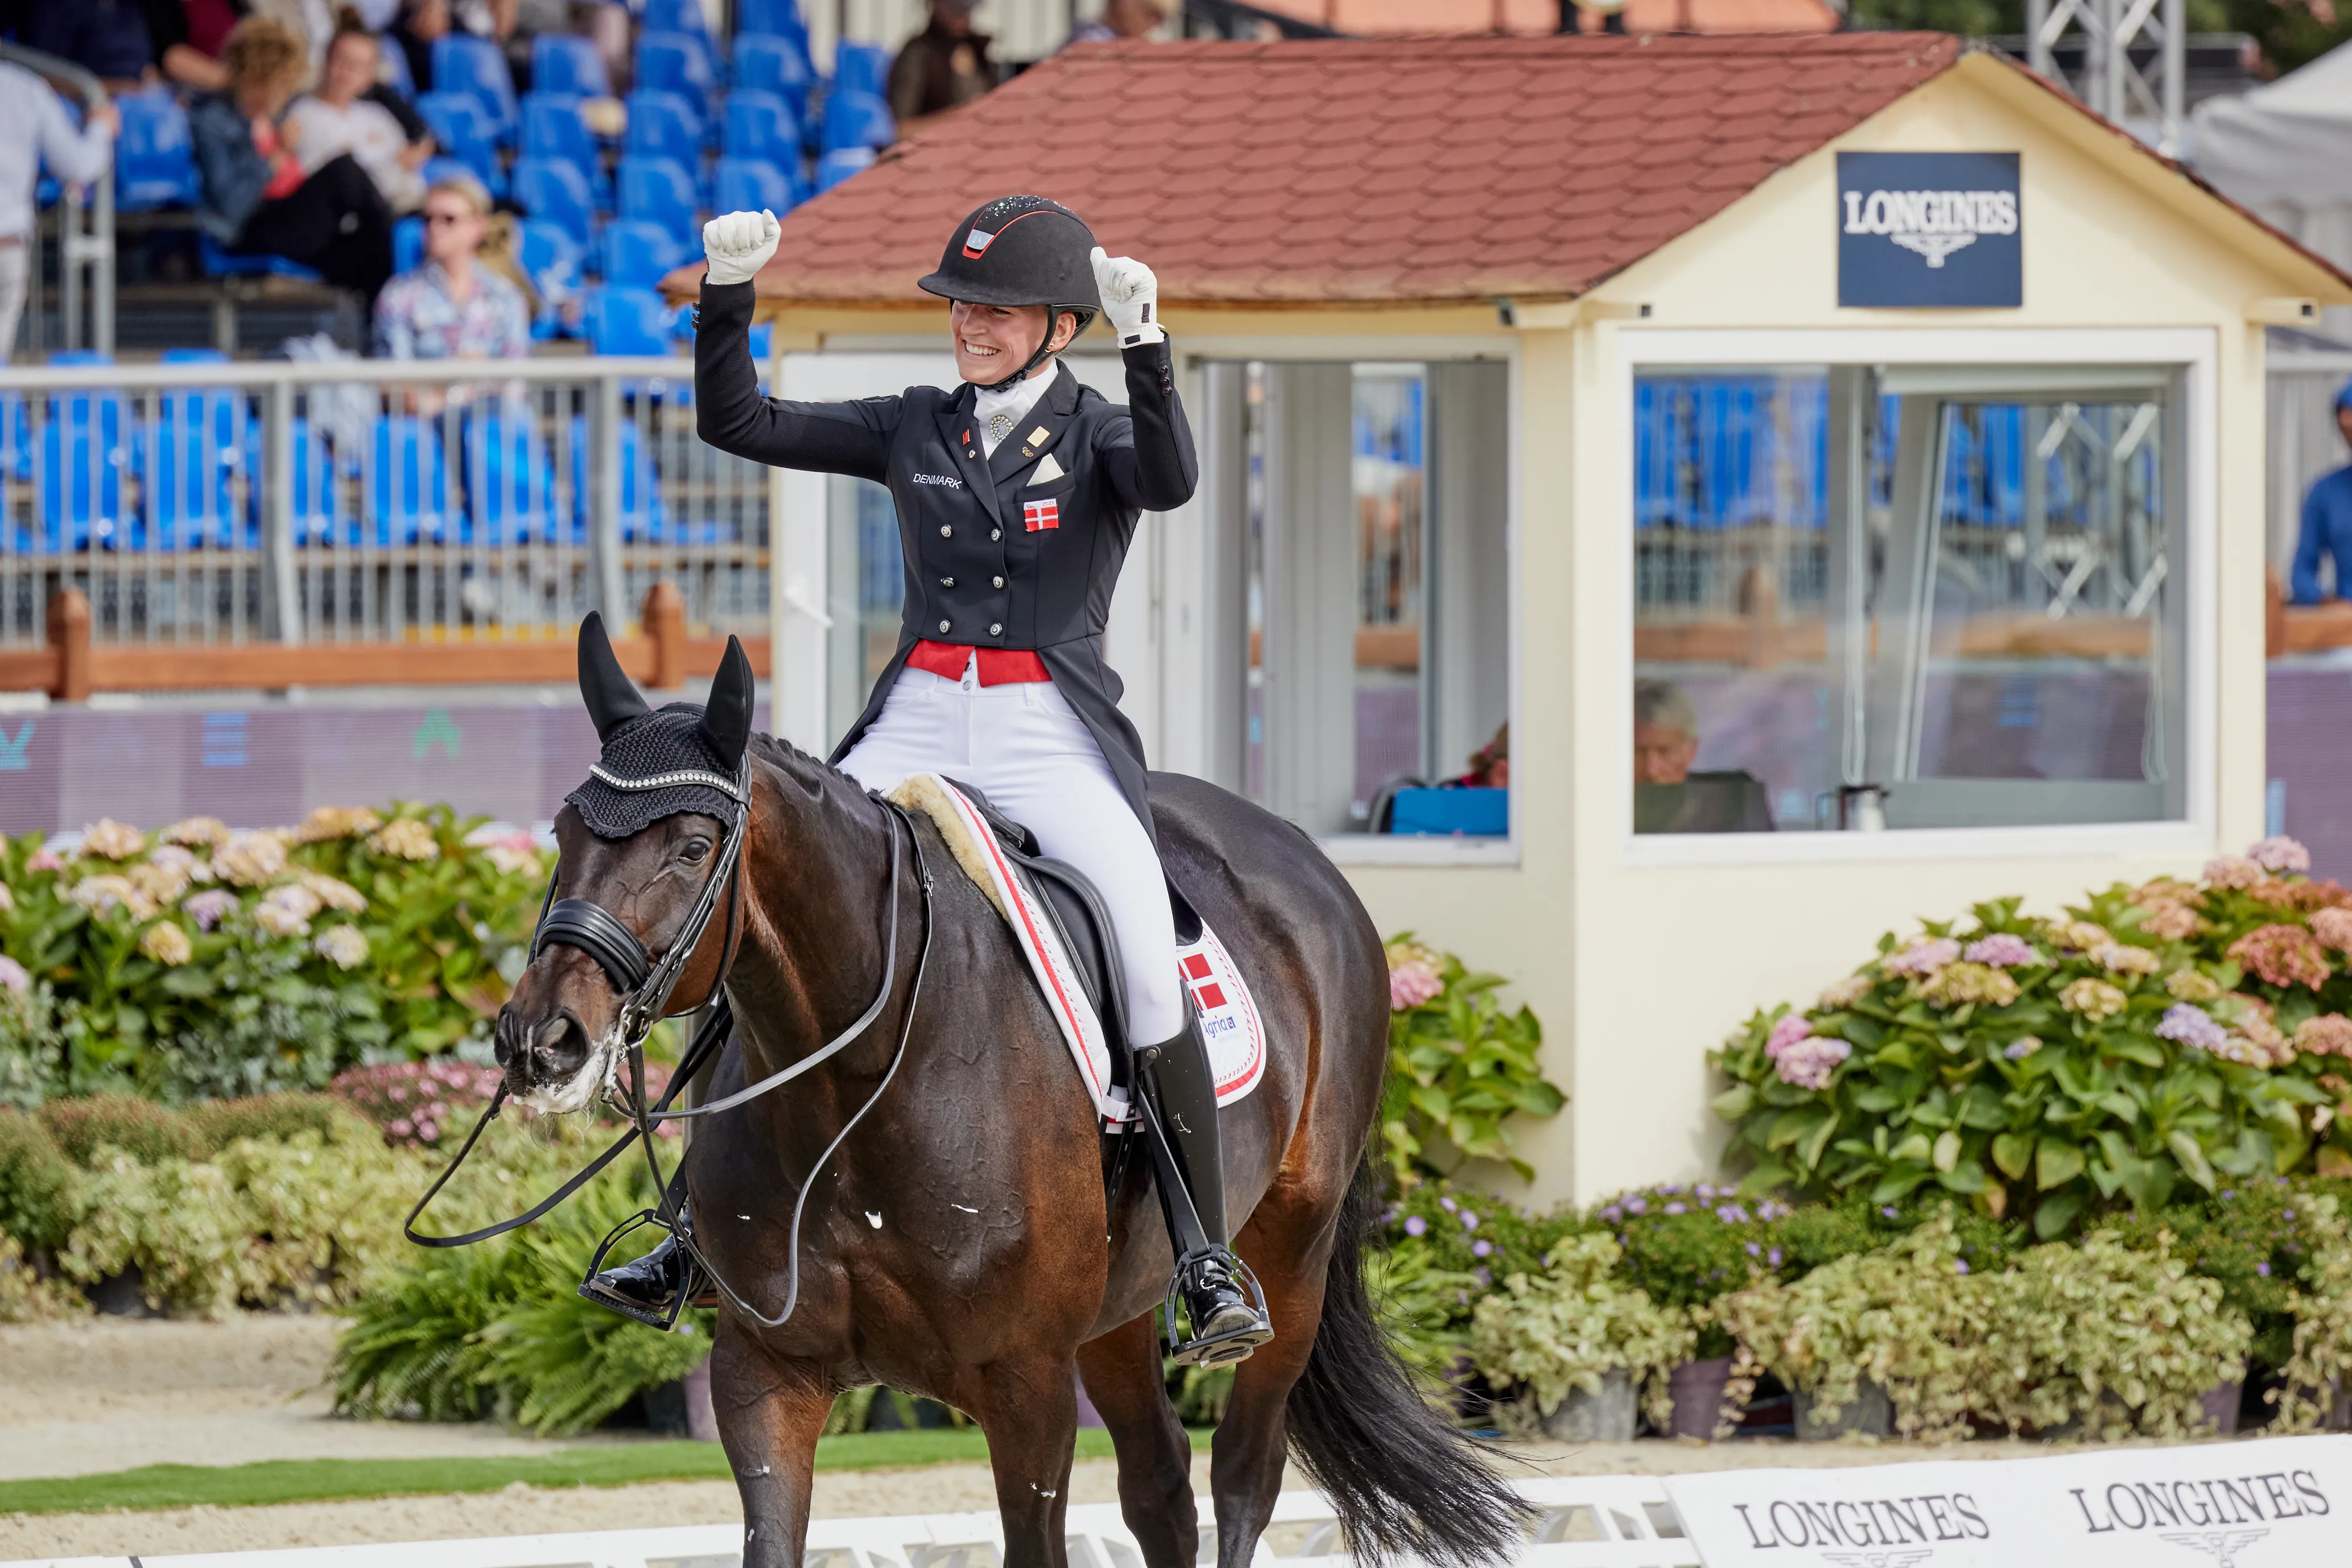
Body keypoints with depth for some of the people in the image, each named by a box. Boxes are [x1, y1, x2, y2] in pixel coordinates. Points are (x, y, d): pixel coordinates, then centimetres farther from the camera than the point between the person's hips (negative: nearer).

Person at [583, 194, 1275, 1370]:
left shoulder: (1098, 436, 3)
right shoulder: (916, 432, 12)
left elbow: (1170, 480, -21)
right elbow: (737, 424, 9)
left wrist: (1146, 345, -33)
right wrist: (727, 296, -4)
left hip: (1050, 739, -4)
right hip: (915, 728, 4)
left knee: (1145, 949, -23)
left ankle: (1205, 1255, -14)